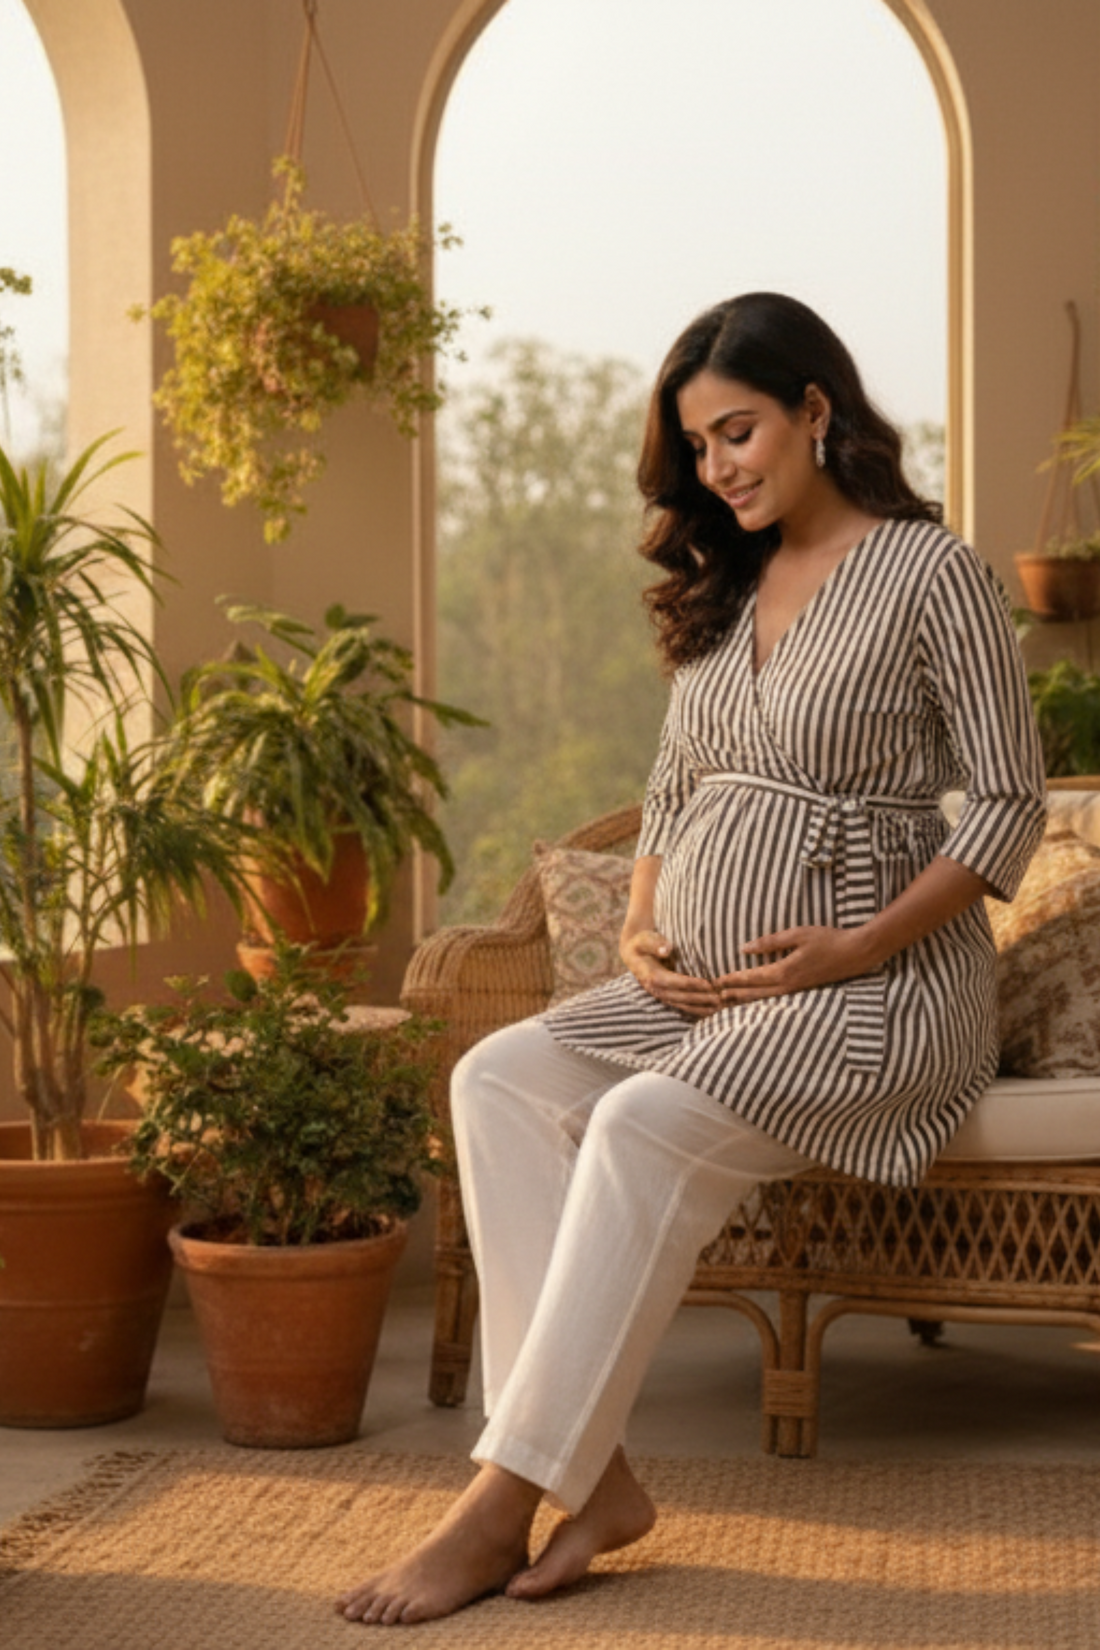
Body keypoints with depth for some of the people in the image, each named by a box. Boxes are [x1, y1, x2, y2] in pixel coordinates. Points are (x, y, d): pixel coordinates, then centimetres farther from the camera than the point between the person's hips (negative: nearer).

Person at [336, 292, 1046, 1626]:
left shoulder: (931, 573, -5)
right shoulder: (723, 587, 17)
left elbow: (1009, 805, -7)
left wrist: (859, 945, -16)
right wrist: (641, 928, 2)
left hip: (875, 985, -7)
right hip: (702, 985, 7)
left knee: (646, 1125, -32)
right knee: (499, 1078, -19)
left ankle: (502, 1508, -29)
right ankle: (592, 1471, -24)